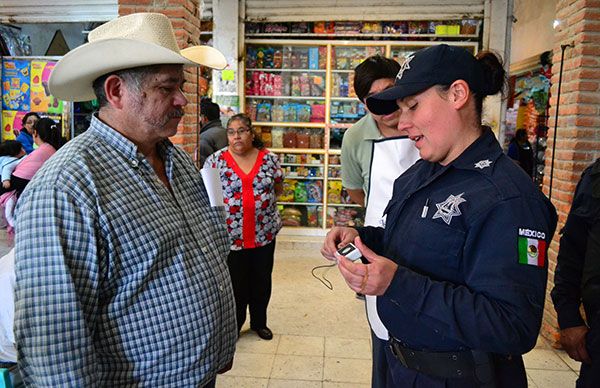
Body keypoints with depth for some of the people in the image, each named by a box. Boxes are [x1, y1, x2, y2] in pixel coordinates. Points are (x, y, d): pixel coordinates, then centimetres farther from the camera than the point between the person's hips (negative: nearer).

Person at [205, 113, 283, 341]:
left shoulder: (269, 158, 1)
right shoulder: (215, 160, -4)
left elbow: (278, 189, 11)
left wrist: (263, 199, -3)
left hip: (264, 232, 2)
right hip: (230, 234, -2)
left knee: (262, 281, 15)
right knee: (235, 284, 10)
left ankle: (259, 322, 37)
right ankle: (234, 325, 32)